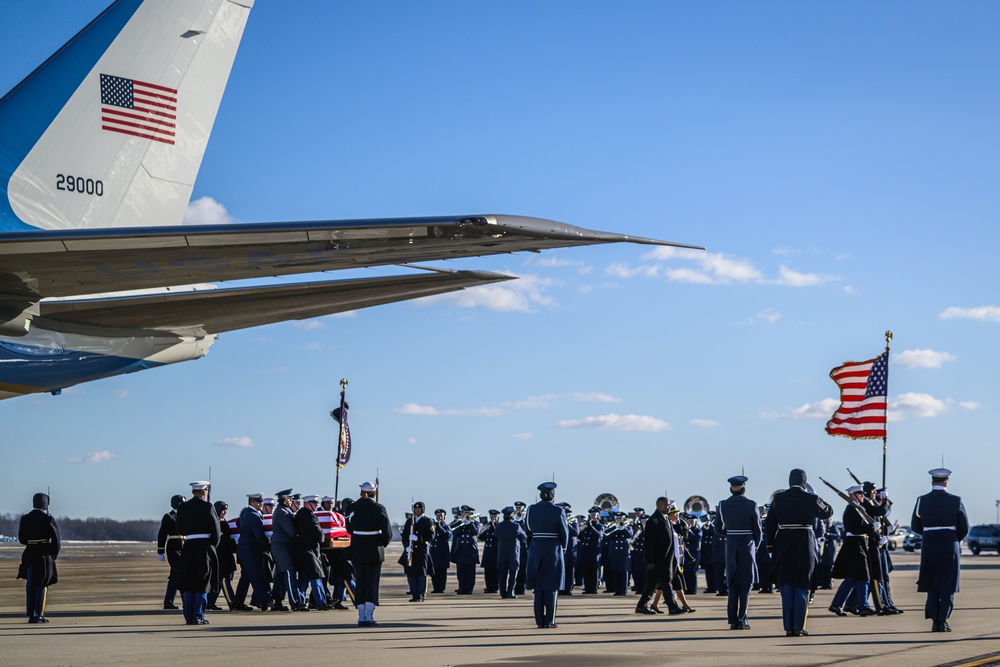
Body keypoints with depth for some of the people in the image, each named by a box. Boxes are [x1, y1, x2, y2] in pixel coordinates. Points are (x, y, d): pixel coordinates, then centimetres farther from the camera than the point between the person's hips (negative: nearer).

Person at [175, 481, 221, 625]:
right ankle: (198, 617, -1)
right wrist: (213, 546, 6)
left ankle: (189, 617, 10)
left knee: (188, 585, 10)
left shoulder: (182, 508, 5)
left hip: (188, 547, 4)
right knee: (202, 584, 2)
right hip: (204, 547, -3)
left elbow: (180, 530, 11)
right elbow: (216, 530, -8)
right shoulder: (207, 507, -7)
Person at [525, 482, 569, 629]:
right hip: (553, 550, -3)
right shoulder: (558, 511, -10)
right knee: (551, 587, 3)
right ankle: (549, 620, 1)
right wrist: (564, 546, 13)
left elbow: (528, 529, 5)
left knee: (538, 587, 9)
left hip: (536, 550, 3)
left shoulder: (531, 510, 0)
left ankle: (540, 621, 8)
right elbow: (564, 532, -5)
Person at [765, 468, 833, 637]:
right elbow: (828, 512, 11)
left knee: (786, 587, 8)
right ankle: (799, 627, 2)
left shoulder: (778, 498, 0)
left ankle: (788, 628, 6)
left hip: (784, 546, 2)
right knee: (801, 588, 5)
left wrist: (771, 546, 8)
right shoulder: (811, 499, -6)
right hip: (805, 546, -1)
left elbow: (770, 523, 1)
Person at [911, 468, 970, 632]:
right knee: (948, 586, 5)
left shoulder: (921, 501, -2)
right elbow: (964, 528, 0)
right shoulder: (956, 501, -5)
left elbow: (915, 527, 5)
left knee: (932, 585, 11)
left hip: (929, 545, 2)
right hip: (950, 547, -2)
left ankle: (934, 621, 6)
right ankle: (943, 621, -1)